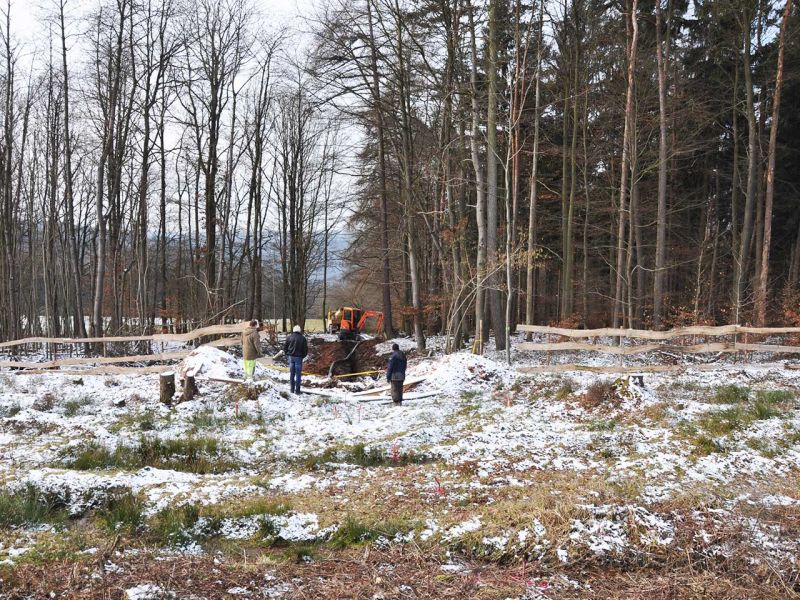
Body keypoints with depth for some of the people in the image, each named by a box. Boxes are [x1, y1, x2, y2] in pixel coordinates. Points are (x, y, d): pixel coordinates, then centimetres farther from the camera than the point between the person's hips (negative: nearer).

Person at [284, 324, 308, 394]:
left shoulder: (289, 337, 0)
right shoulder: (302, 338, -6)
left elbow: (285, 346, 3)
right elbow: (305, 349, -2)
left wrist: (287, 353, 15)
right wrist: (303, 356, 11)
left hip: (291, 357, 2)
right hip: (298, 357, -2)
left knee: (291, 373, 11)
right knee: (298, 374, 1)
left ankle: (292, 389, 13)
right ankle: (297, 390, 0)